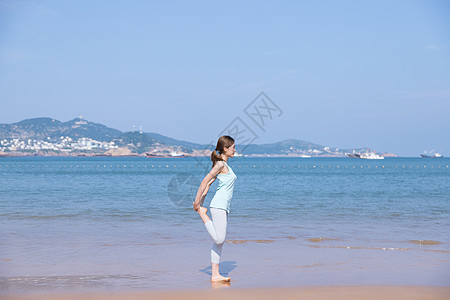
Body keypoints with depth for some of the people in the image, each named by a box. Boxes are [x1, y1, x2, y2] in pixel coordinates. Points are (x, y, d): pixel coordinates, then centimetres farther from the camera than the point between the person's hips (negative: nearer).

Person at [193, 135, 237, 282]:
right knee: (219, 239, -13)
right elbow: (205, 181, -14)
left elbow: (208, 183, 17)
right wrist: (197, 202, -13)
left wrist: (200, 202, 13)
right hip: (218, 205, -10)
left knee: (219, 242, 7)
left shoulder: (224, 165, 18)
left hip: (223, 207, 10)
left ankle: (215, 275, 9)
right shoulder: (221, 164, -10)